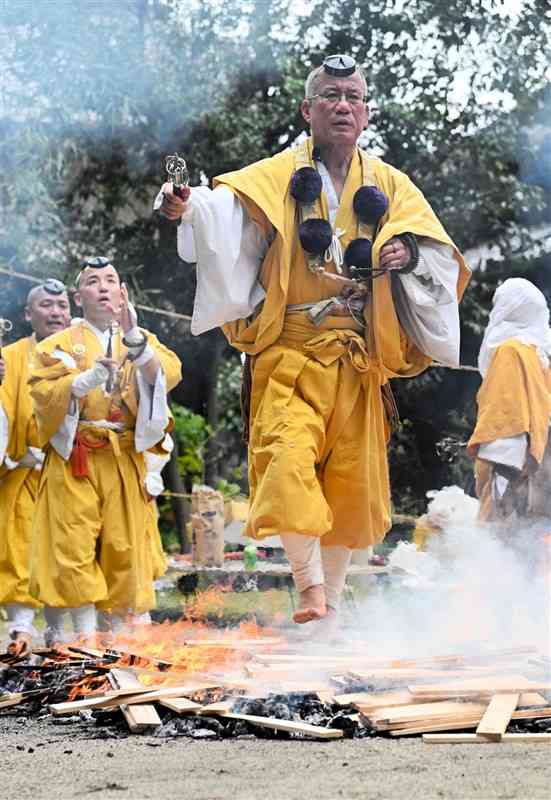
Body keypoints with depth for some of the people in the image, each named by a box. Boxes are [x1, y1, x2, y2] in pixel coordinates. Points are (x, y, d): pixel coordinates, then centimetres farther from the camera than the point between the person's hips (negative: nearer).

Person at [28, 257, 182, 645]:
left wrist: (135, 340, -21)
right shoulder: (60, 344, 10)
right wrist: (89, 378, -21)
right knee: (75, 544, -10)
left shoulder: (141, 340, 15)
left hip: (126, 458, 2)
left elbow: (168, 373, -5)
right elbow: (43, 391, -6)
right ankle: (85, 633, -10)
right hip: (74, 459, -2)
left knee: (124, 545, -2)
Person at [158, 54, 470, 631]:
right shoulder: (279, 177, 3)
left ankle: (332, 600, 20)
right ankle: (310, 586, -9)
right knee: (288, 462, -22)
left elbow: (440, 254, 11)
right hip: (290, 354, -3)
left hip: (358, 362, 3)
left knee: (350, 484, 5)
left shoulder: (390, 186, 13)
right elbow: (227, 209, -14)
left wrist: (409, 252, -12)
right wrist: (190, 208, -37)